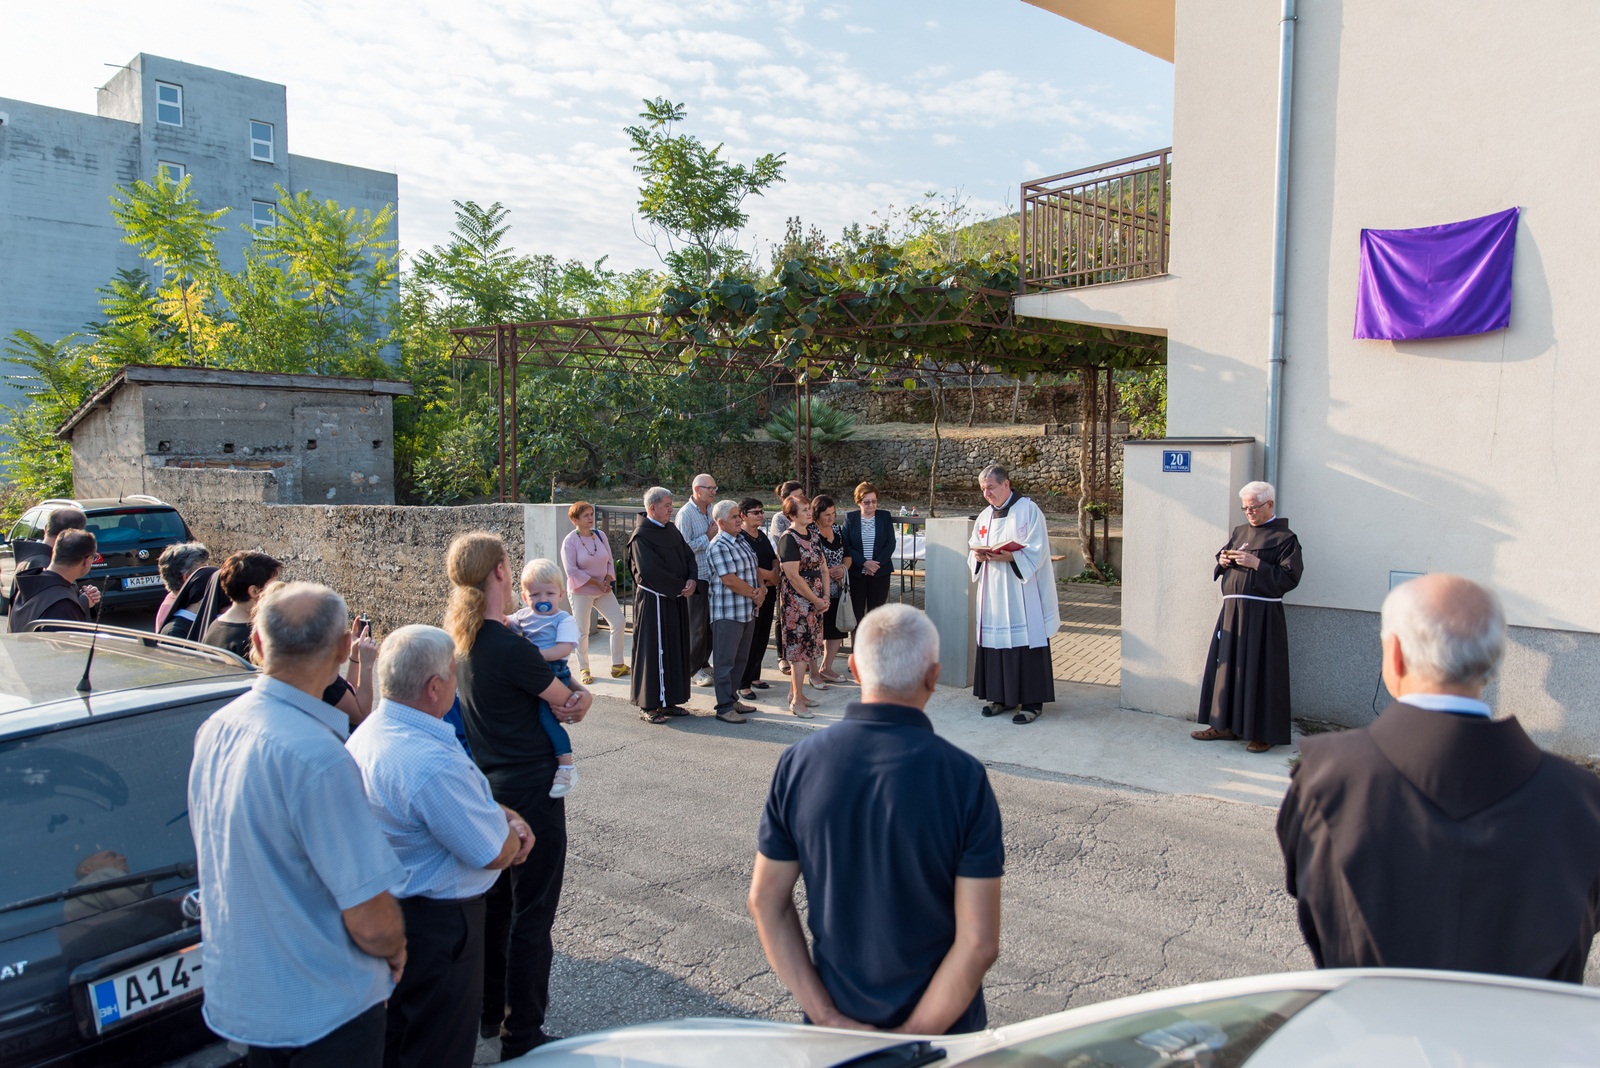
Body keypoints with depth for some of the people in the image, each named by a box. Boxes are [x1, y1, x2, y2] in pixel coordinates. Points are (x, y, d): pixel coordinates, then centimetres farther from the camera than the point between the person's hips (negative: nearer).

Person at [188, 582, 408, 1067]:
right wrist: (394, 951, -6)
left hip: (236, 995, 8)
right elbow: (372, 922, -26)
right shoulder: (317, 757, -30)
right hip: (324, 1009, -8)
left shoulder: (214, 728, -4)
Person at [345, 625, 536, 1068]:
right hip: (437, 925, -9)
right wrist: (513, 831, -3)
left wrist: (505, 815, -2)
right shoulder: (430, 763, -34)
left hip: (386, 908, 10)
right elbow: (497, 854, -25)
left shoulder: (370, 732, -2)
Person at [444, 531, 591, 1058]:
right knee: (531, 915, 5)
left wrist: (561, 700, -9)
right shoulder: (511, 648, -25)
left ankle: (485, 1013, 37)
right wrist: (580, 698, 6)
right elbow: (573, 704, -15)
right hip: (530, 792, -9)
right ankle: (522, 1037, 17)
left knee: (493, 903, 22)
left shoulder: (461, 638, 2)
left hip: (485, 787, 9)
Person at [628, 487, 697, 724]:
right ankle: (648, 706, 7)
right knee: (654, 651, -2)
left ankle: (668, 700, 22)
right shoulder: (641, 536, -13)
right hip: (654, 601, -8)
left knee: (676, 649, 12)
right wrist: (680, 586, -15)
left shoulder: (671, 530, 11)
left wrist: (691, 580, -9)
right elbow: (651, 570, -21)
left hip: (677, 600, 8)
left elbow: (688, 556, 10)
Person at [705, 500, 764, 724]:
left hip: (747, 612, 9)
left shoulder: (742, 542, 14)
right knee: (725, 661, -1)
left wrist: (762, 589, -3)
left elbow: (755, 569, 17)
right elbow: (730, 580, -20)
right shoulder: (718, 546, -15)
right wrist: (754, 594, -10)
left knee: (740, 659, 16)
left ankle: (733, 699, 27)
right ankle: (724, 708, 4)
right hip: (727, 614, -9)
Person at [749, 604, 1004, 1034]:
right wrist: (913, 1035, -12)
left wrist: (827, 1016, -5)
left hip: (838, 1018, 2)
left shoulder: (798, 761, -12)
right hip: (941, 1025, -2)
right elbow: (980, 942, -20)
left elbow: (765, 901, -6)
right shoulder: (963, 776, -20)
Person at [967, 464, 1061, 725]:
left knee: (1026, 643, -5)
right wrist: (979, 555, -6)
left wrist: (1010, 557, -25)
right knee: (995, 641, 6)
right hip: (993, 592, 6)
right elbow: (975, 549, 17)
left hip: (1022, 591, -6)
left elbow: (1037, 551, -11)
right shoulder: (984, 517, 14)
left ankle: (1032, 701, 2)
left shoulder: (1028, 510, -6)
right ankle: (1002, 696, 17)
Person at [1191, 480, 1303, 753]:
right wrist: (1223, 561, 1)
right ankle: (1225, 725, 18)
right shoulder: (1239, 531, 16)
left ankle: (1264, 732, 7)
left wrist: (1256, 564, -18)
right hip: (1232, 610, 7)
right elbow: (1221, 566, 24)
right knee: (1226, 665, 8)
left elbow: (1290, 578, -12)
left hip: (1263, 615, -7)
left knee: (1259, 670, -3)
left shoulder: (1284, 538, -4)